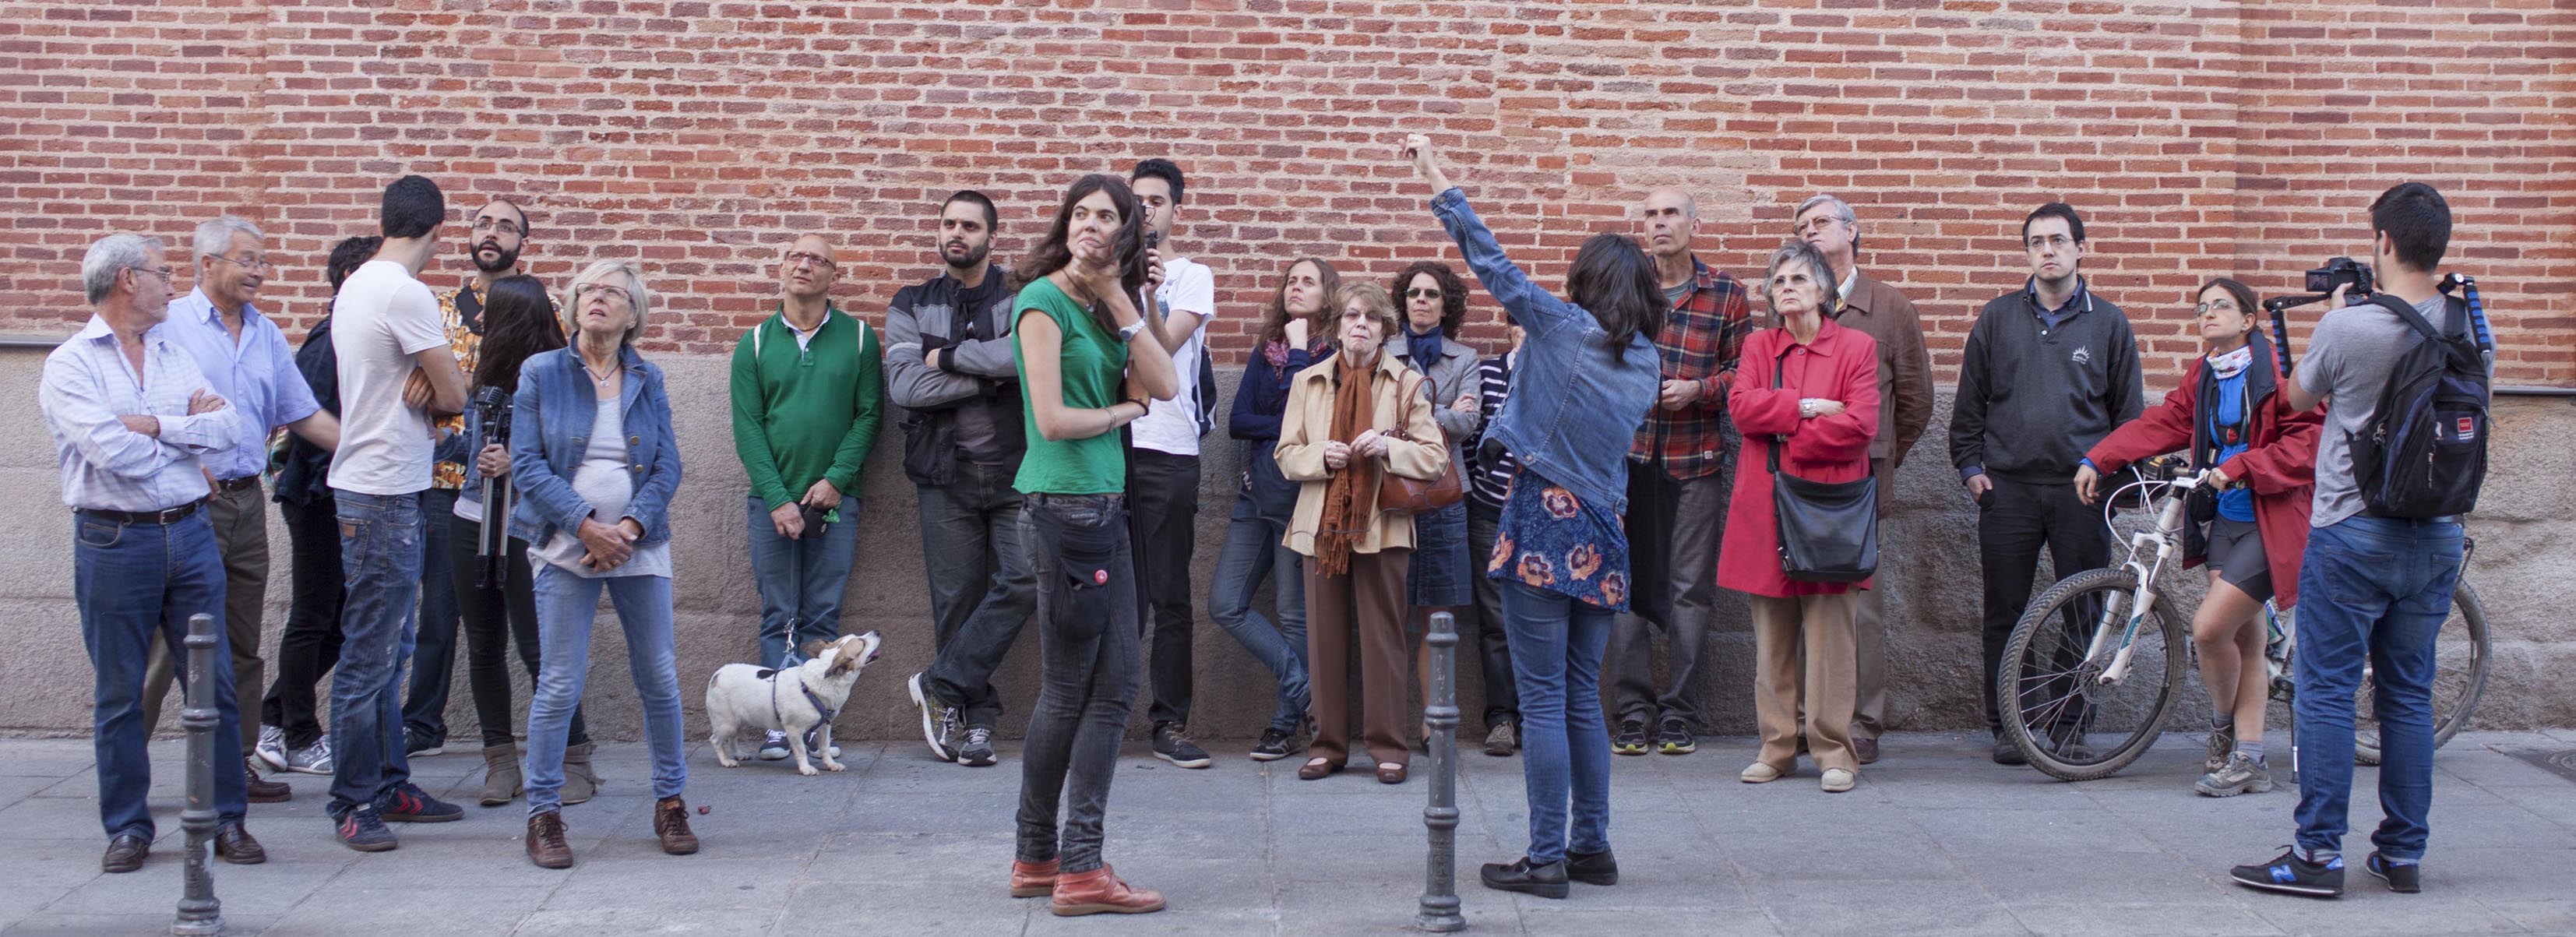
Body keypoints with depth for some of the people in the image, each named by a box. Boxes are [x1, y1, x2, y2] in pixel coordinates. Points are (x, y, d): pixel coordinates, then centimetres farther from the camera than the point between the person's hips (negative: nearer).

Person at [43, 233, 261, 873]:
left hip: (190, 532, 5)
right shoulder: (71, 364, -3)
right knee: (119, 694, 4)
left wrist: (156, 425, -10)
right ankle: (127, 827, 14)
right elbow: (112, 450, -17)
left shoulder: (174, 356, 14)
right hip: (114, 542, -4)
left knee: (215, 683, 3)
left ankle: (227, 820, 11)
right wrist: (190, 430, -2)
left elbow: (230, 428, 2)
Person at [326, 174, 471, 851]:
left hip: (368, 487, 10)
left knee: (387, 650, 16)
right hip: (385, 495, -10)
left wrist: (420, 385, -8)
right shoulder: (405, 293, -16)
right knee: (369, 656, -4)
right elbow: (455, 397, -12)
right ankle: (352, 805, 1)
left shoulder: (354, 287, 13)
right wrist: (429, 395, 6)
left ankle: (390, 786, 24)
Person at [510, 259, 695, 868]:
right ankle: (543, 814, 6)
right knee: (559, 685, -5)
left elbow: (668, 465, 5)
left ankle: (670, 802, 18)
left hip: (640, 546, 2)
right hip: (566, 546, -2)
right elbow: (527, 464, -3)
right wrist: (586, 525, -14)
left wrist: (631, 526, -11)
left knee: (660, 680, 4)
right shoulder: (541, 374, 3)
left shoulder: (648, 380, 9)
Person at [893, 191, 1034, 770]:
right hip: (946, 475, 1)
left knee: (1022, 582, -15)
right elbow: (905, 386, -5)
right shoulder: (912, 306, 9)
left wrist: (949, 358, -11)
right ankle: (976, 717, 11)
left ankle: (940, 685, -2)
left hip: (1014, 470, -1)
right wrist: (988, 375, -9)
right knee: (956, 598, 2)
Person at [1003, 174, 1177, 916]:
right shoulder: (1043, 301, -9)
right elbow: (1052, 419, -15)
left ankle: (1040, 861, 14)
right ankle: (1076, 872, 5)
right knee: (1067, 692, -2)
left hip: (1104, 507, 8)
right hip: (1063, 506, -8)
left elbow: (1163, 385, 3)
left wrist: (1123, 298, 0)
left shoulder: (1104, 303, 14)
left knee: (1113, 687, 8)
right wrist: (1121, 413, 0)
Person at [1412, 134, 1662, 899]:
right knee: (1582, 699, 14)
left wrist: (1437, 182, 1)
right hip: (1602, 533, 6)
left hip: (1545, 522, -6)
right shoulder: (1646, 361, 9)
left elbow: (1491, 262, -6)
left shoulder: (1560, 325, -7)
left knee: (1542, 701, -3)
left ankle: (1547, 859, -1)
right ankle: (1592, 847, 18)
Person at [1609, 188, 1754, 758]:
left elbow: (1744, 370, 6)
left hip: (1697, 459, -1)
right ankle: (1633, 712, 7)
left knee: (1690, 589, 1)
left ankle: (1679, 715, 8)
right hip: (1628, 454, 1)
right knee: (1627, 586, 0)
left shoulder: (1726, 294, 6)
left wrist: (1698, 389, -10)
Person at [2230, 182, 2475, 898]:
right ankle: (2403, 854, 17)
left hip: (2352, 532, -5)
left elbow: (2298, 396, 2)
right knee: (2409, 694, 12)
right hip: (2438, 537, 5)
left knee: (2326, 692, 0)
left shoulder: (2349, 327, -16)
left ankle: (2318, 853, 0)